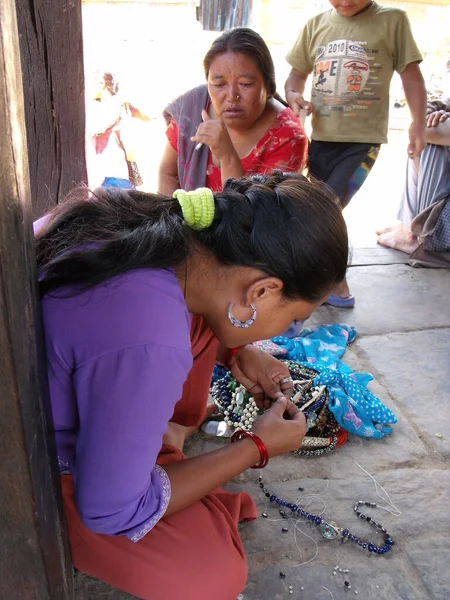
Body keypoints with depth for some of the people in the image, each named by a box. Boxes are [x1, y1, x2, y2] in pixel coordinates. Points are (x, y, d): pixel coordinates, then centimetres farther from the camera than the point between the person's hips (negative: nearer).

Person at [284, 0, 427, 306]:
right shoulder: (316, 25, 7)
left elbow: (411, 74, 2)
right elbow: (297, 73, 15)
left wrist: (419, 123, -10)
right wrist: (292, 95, -8)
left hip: (363, 140, -4)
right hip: (322, 138, 4)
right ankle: (336, 286, 26)